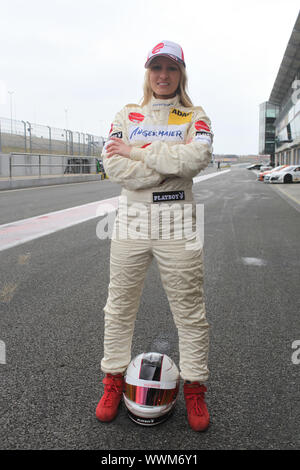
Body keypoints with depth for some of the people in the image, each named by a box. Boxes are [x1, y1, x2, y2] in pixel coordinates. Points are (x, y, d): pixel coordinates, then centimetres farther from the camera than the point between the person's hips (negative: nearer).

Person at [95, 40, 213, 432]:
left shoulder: (195, 117, 6)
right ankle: (114, 383, 27)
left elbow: (197, 158, -16)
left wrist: (137, 152, -13)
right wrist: (172, 162, -12)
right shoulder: (126, 116, 10)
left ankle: (194, 389, 22)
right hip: (130, 223, 2)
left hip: (178, 227, -1)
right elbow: (114, 167, -6)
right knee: (119, 309, 8)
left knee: (191, 314, 4)